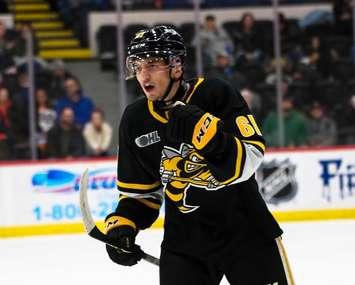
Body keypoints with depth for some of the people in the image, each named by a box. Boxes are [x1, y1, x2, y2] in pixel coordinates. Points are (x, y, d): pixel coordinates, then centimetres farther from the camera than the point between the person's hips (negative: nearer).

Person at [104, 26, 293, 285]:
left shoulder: (216, 95, -12)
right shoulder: (135, 120, 1)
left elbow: (249, 160, -21)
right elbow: (139, 189, 11)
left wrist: (206, 133, -33)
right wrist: (122, 225, -5)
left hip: (244, 229, -3)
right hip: (184, 240, 3)